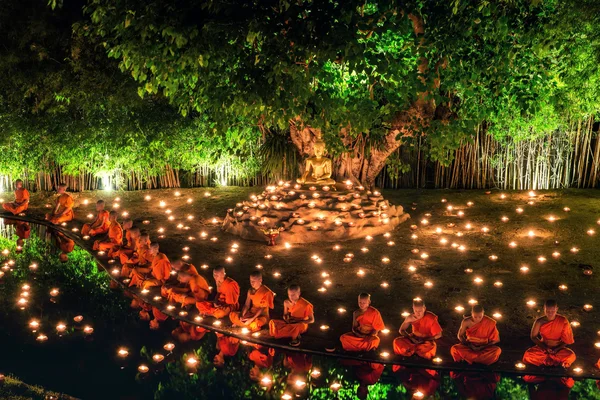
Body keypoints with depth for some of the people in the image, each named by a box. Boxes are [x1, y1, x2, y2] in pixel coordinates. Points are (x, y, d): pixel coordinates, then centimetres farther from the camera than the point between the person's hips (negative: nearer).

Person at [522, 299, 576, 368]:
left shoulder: (563, 321, -13)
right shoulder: (540, 322, -12)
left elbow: (567, 340, -5)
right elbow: (534, 337, -1)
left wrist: (557, 349, -17)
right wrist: (545, 348, -12)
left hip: (558, 348, 0)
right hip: (543, 347, 1)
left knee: (571, 356, -32)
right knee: (527, 356, -29)